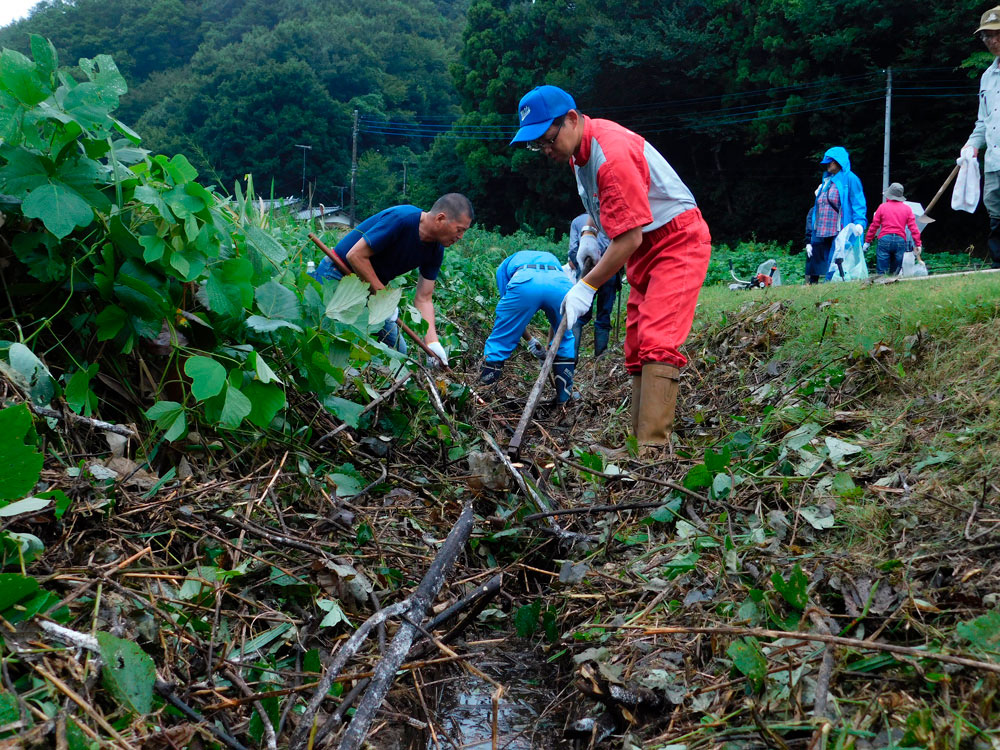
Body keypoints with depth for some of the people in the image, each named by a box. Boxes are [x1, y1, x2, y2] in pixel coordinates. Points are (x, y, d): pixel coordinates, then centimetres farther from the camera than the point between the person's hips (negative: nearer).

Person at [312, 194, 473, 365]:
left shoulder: (436, 251, -5)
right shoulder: (401, 219, -28)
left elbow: (423, 299, -2)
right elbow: (355, 255, -27)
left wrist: (432, 343, -14)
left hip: (374, 287, 7)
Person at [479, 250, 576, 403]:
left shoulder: (506, 265, 41)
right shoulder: (552, 258, 47)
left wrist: (530, 340, 44)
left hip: (524, 283, -2)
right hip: (559, 283, 2)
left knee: (499, 340, 13)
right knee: (566, 339, 26)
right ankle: (564, 395, 28)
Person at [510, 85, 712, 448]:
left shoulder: (612, 154, -27)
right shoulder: (579, 146, 4)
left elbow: (629, 238, -26)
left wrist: (586, 287, -21)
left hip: (678, 242, -10)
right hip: (646, 246, 10)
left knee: (657, 342, -21)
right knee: (635, 345, 7)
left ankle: (652, 445, -24)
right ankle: (640, 439, 11)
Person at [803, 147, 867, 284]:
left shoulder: (850, 179, 0)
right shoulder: (826, 180, 23)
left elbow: (858, 204, -6)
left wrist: (859, 222, -24)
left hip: (839, 233, -7)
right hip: (821, 233, 7)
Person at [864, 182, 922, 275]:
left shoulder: (882, 207, 2)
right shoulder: (907, 209, 8)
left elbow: (874, 226, 4)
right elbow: (913, 227, 5)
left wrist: (867, 241, 11)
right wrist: (918, 244, 8)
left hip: (884, 240, -2)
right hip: (900, 240, 2)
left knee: (882, 271, -1)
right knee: (895, 272, 10)